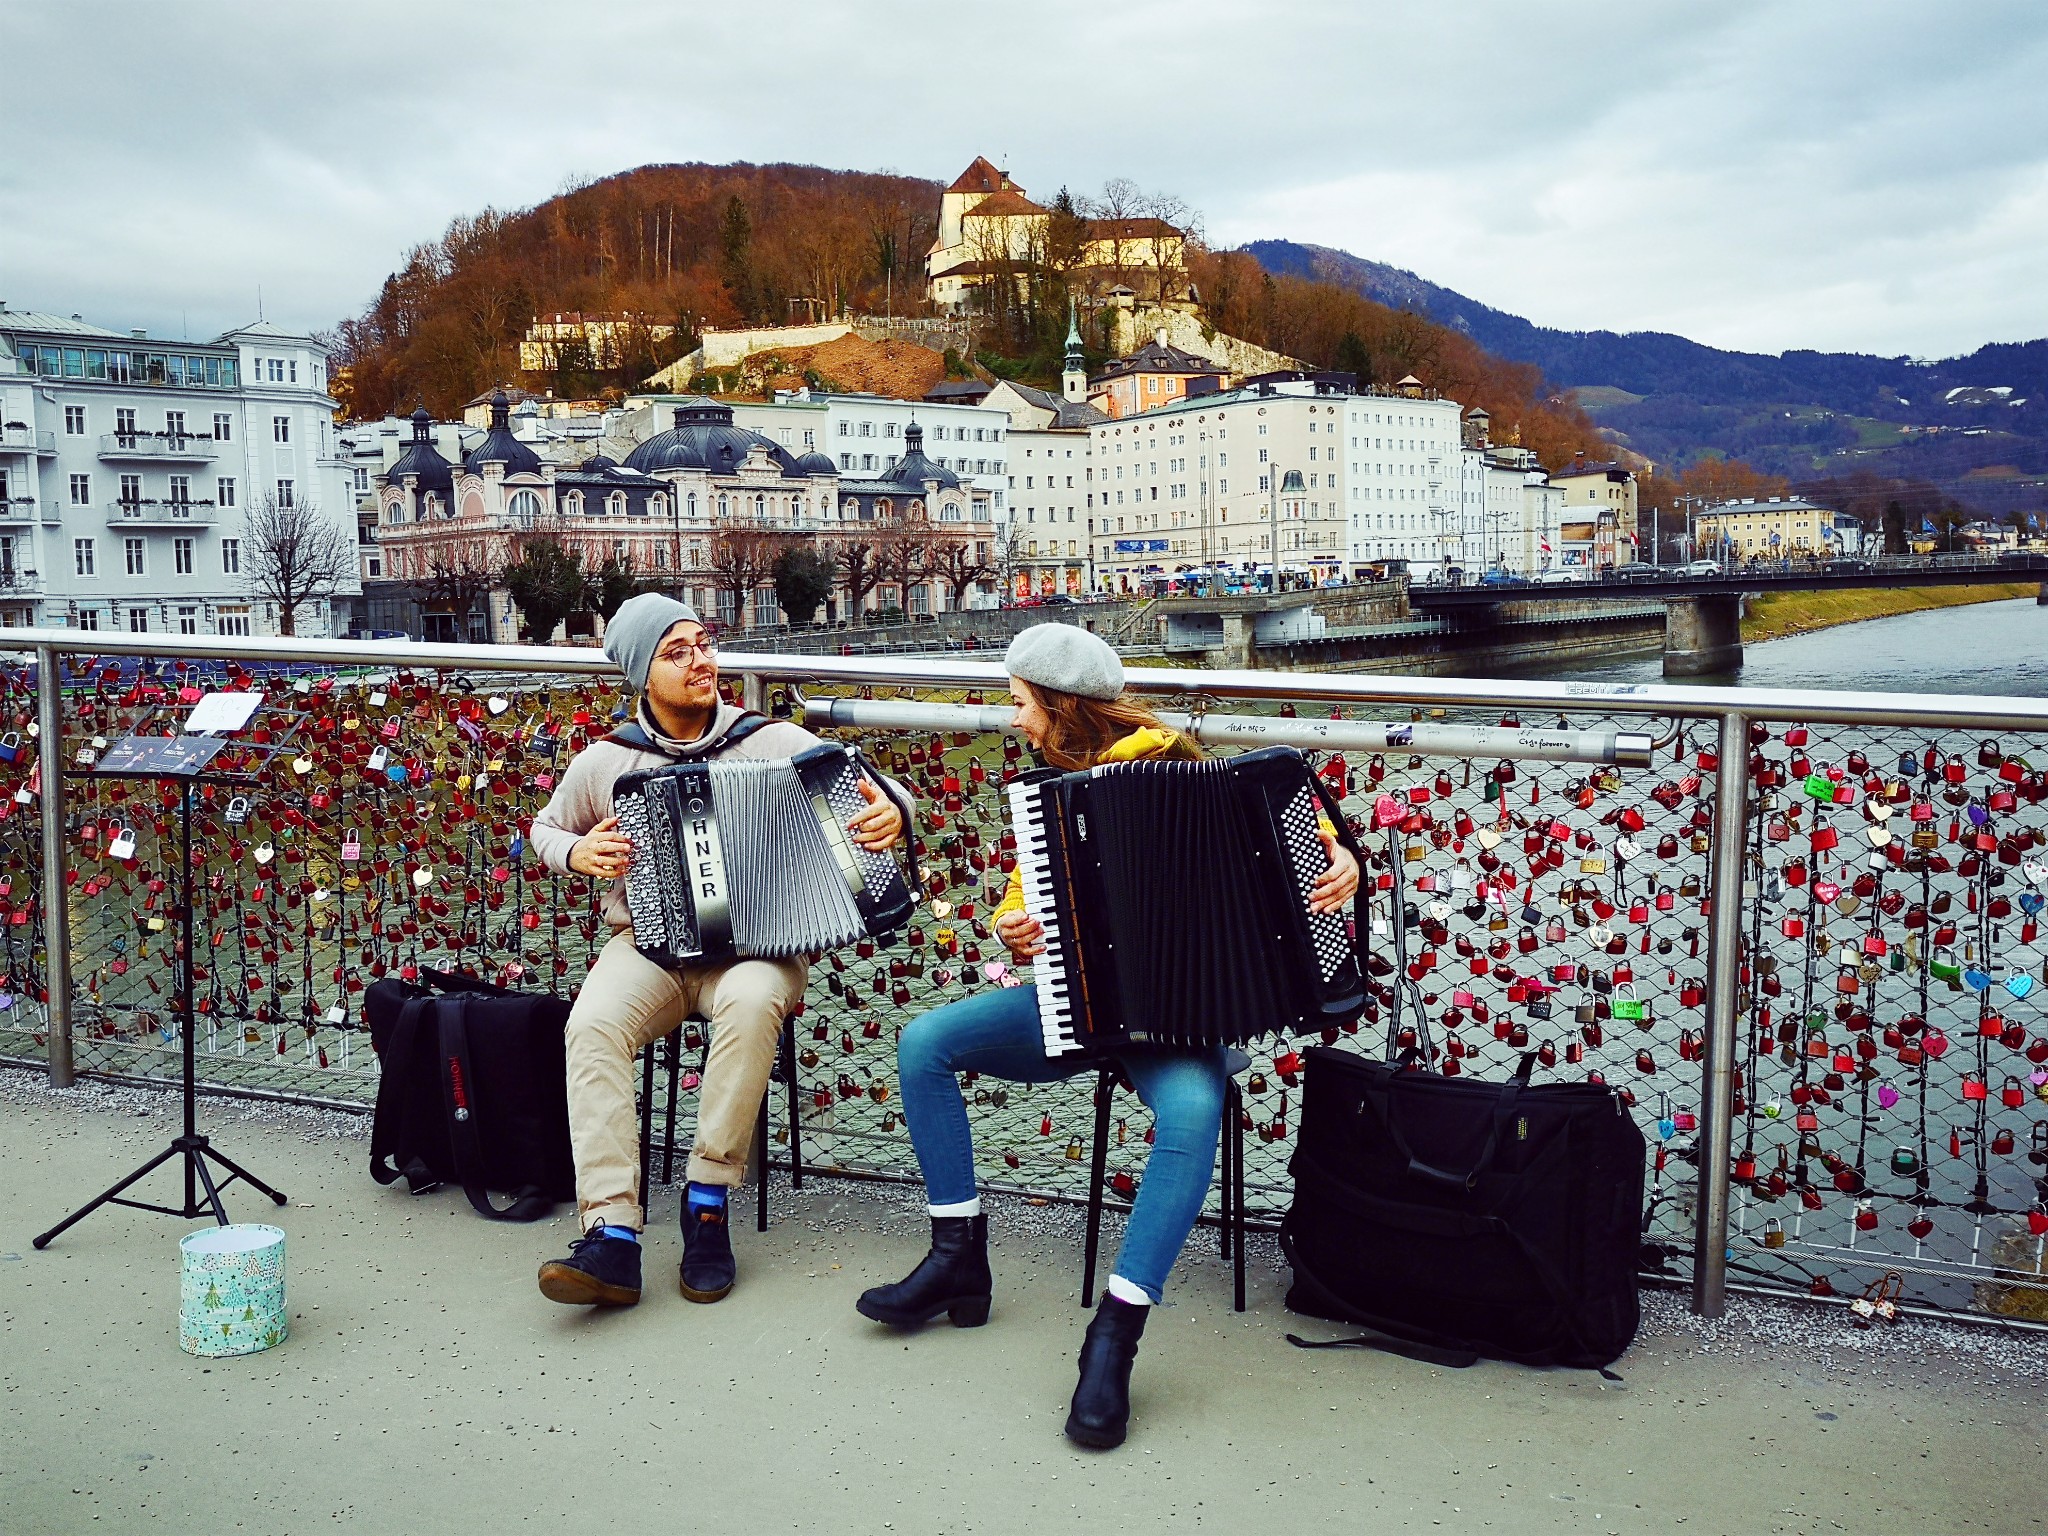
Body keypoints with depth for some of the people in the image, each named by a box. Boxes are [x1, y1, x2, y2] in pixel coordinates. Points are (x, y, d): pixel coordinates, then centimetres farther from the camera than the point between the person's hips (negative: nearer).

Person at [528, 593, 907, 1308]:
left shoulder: (773, 741, 0)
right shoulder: (604, 763, 5)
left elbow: (871, 788, 4)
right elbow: (545, 829, 22)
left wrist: (890, 810, -21)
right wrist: (577, 853, -1)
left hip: (755, 945, -1)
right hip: (649, 945, 2)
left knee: (752, 1001, -37)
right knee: (592, 1023, -30)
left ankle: (707, 1202, -24)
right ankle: (612, 1236, -33)